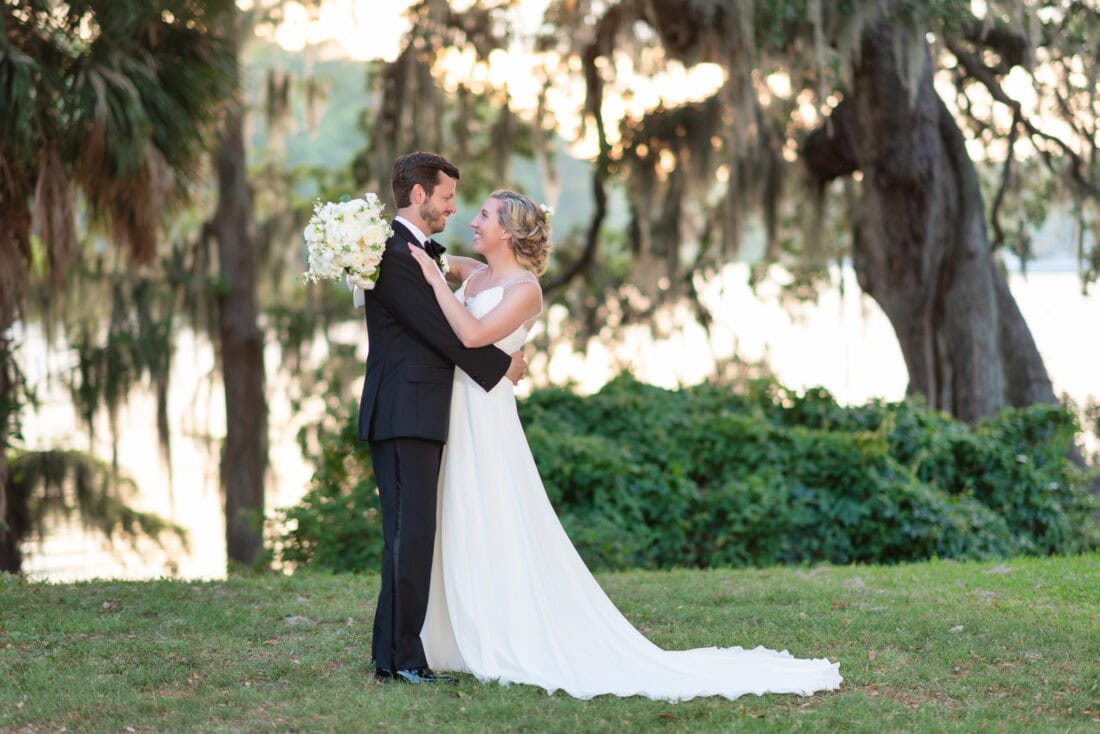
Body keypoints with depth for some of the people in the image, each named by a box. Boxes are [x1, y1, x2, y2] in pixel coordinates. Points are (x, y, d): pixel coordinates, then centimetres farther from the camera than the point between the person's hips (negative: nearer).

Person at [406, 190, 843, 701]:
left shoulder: (524, 288, -11)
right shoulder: (473, 274, 12)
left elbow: (473, 334, -24)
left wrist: (435, 280, -18)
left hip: (484, 419, -8)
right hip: (452, 415, 8)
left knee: (497, 540, -6)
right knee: (460, 538, 10)